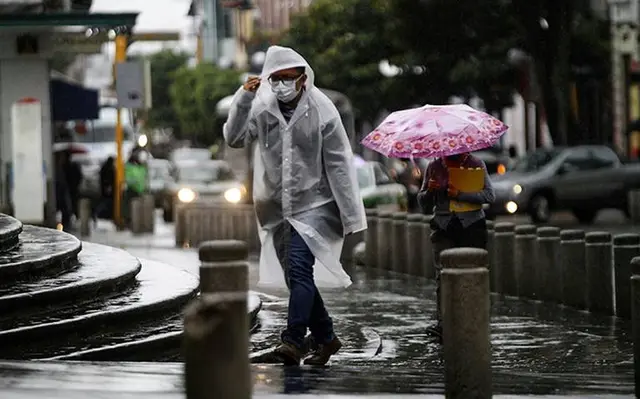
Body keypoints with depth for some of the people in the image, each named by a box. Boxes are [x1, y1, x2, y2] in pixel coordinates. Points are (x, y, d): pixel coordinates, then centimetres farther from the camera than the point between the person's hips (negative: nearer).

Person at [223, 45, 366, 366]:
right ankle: (326, 338, 25)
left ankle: (293, 341, -26)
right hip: (277, 207, 5)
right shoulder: (262, 109, 3)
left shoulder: (321, 111, -8)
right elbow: (234, 139, -7)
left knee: (299, 268, -21)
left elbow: (339, 166, -6)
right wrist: (244, 99, -18)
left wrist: (351, 216, -8)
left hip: (314, 204, -5)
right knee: (296, 277, 10)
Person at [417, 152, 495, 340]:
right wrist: (429, 191, -8)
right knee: (443, 273, -12)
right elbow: (423, 203, 14)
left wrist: (460, 194, -19)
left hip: (471, 225, -1)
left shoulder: (476, 164, 3)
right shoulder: (434, 167, 9)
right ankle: (442, 323, -18)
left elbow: (489, 195, -8)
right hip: (443, 227, 1)